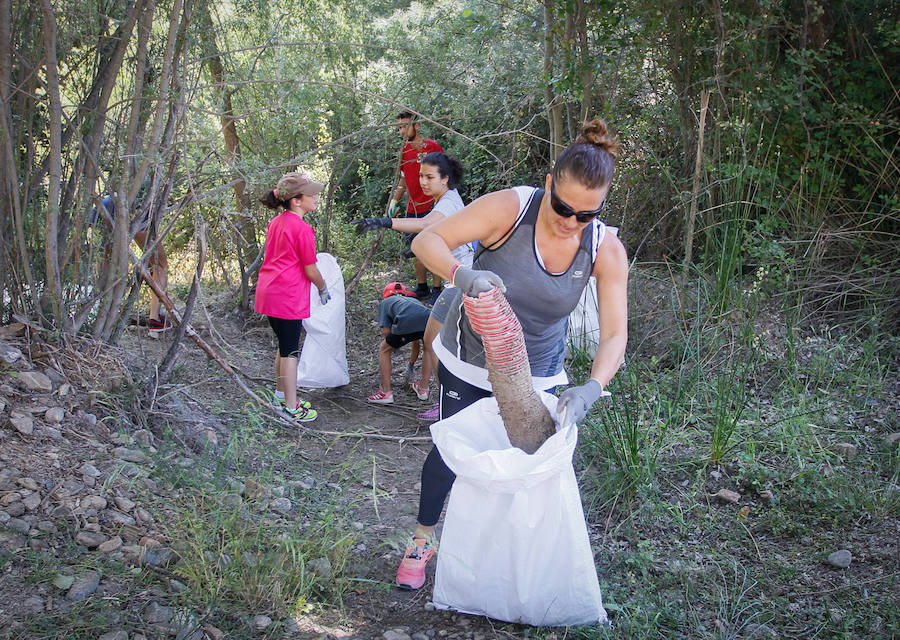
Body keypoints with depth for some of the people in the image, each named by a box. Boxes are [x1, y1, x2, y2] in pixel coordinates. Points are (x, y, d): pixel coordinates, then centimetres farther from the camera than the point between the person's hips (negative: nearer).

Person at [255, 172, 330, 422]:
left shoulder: (276, 223, 11)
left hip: (268, 292, 9)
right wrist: (323, 289, 7)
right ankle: (291, 407, 6)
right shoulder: (302, 229, -15)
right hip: (287, 296, -9)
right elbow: (311, 270, -11)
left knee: (285, 345, 21)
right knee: (291, 351, -1)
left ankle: (281, 393, 32)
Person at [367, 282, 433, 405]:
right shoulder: (413, 300, 44)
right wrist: (411, 365, 65)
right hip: (429, 318, 4)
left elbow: (386, 334, 27)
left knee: (384, 351, 22)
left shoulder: (385, 302, 33)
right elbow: (416, 341, 51)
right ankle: (423, 389, 33)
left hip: (406, 322, -4)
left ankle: (386, 392, 19)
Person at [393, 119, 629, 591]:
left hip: (536, 374, 2)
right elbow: (426, 241, -26)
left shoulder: (606, 251, -18)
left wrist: (592, 388, -39)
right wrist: (461, 274, -48)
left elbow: (614, 334, -19)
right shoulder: (509, 208, -27)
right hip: (469, 360, -2)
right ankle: (422, 540, 33)